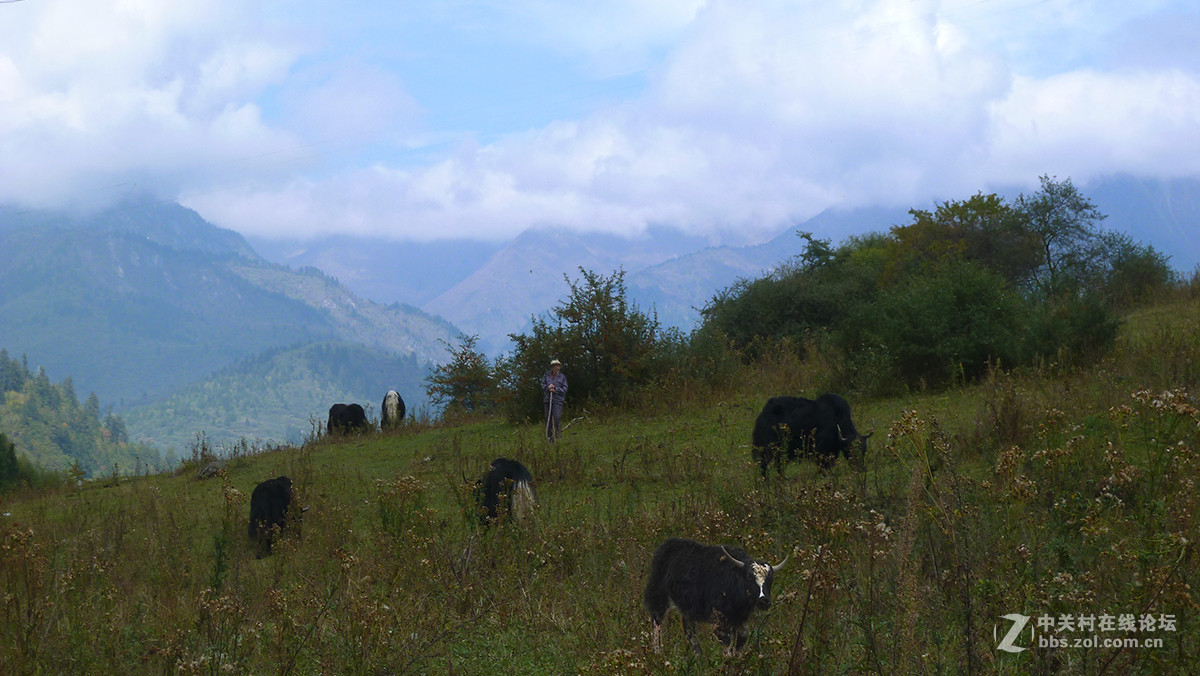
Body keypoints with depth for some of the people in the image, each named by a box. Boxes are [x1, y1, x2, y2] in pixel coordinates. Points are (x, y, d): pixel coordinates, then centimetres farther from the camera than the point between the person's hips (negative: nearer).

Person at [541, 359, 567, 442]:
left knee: (557, 417, -16)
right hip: (548, 399, 3)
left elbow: (564, 388, 1)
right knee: (548, 418, 3)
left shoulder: (562, 376, 4)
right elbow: (543, 385, 10)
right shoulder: (546, 375, 9)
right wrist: (548, 387, -11)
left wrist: (556, 389, -12)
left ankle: (558, 434, 0)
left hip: (558, 400, -2)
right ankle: (549, 436, 10)